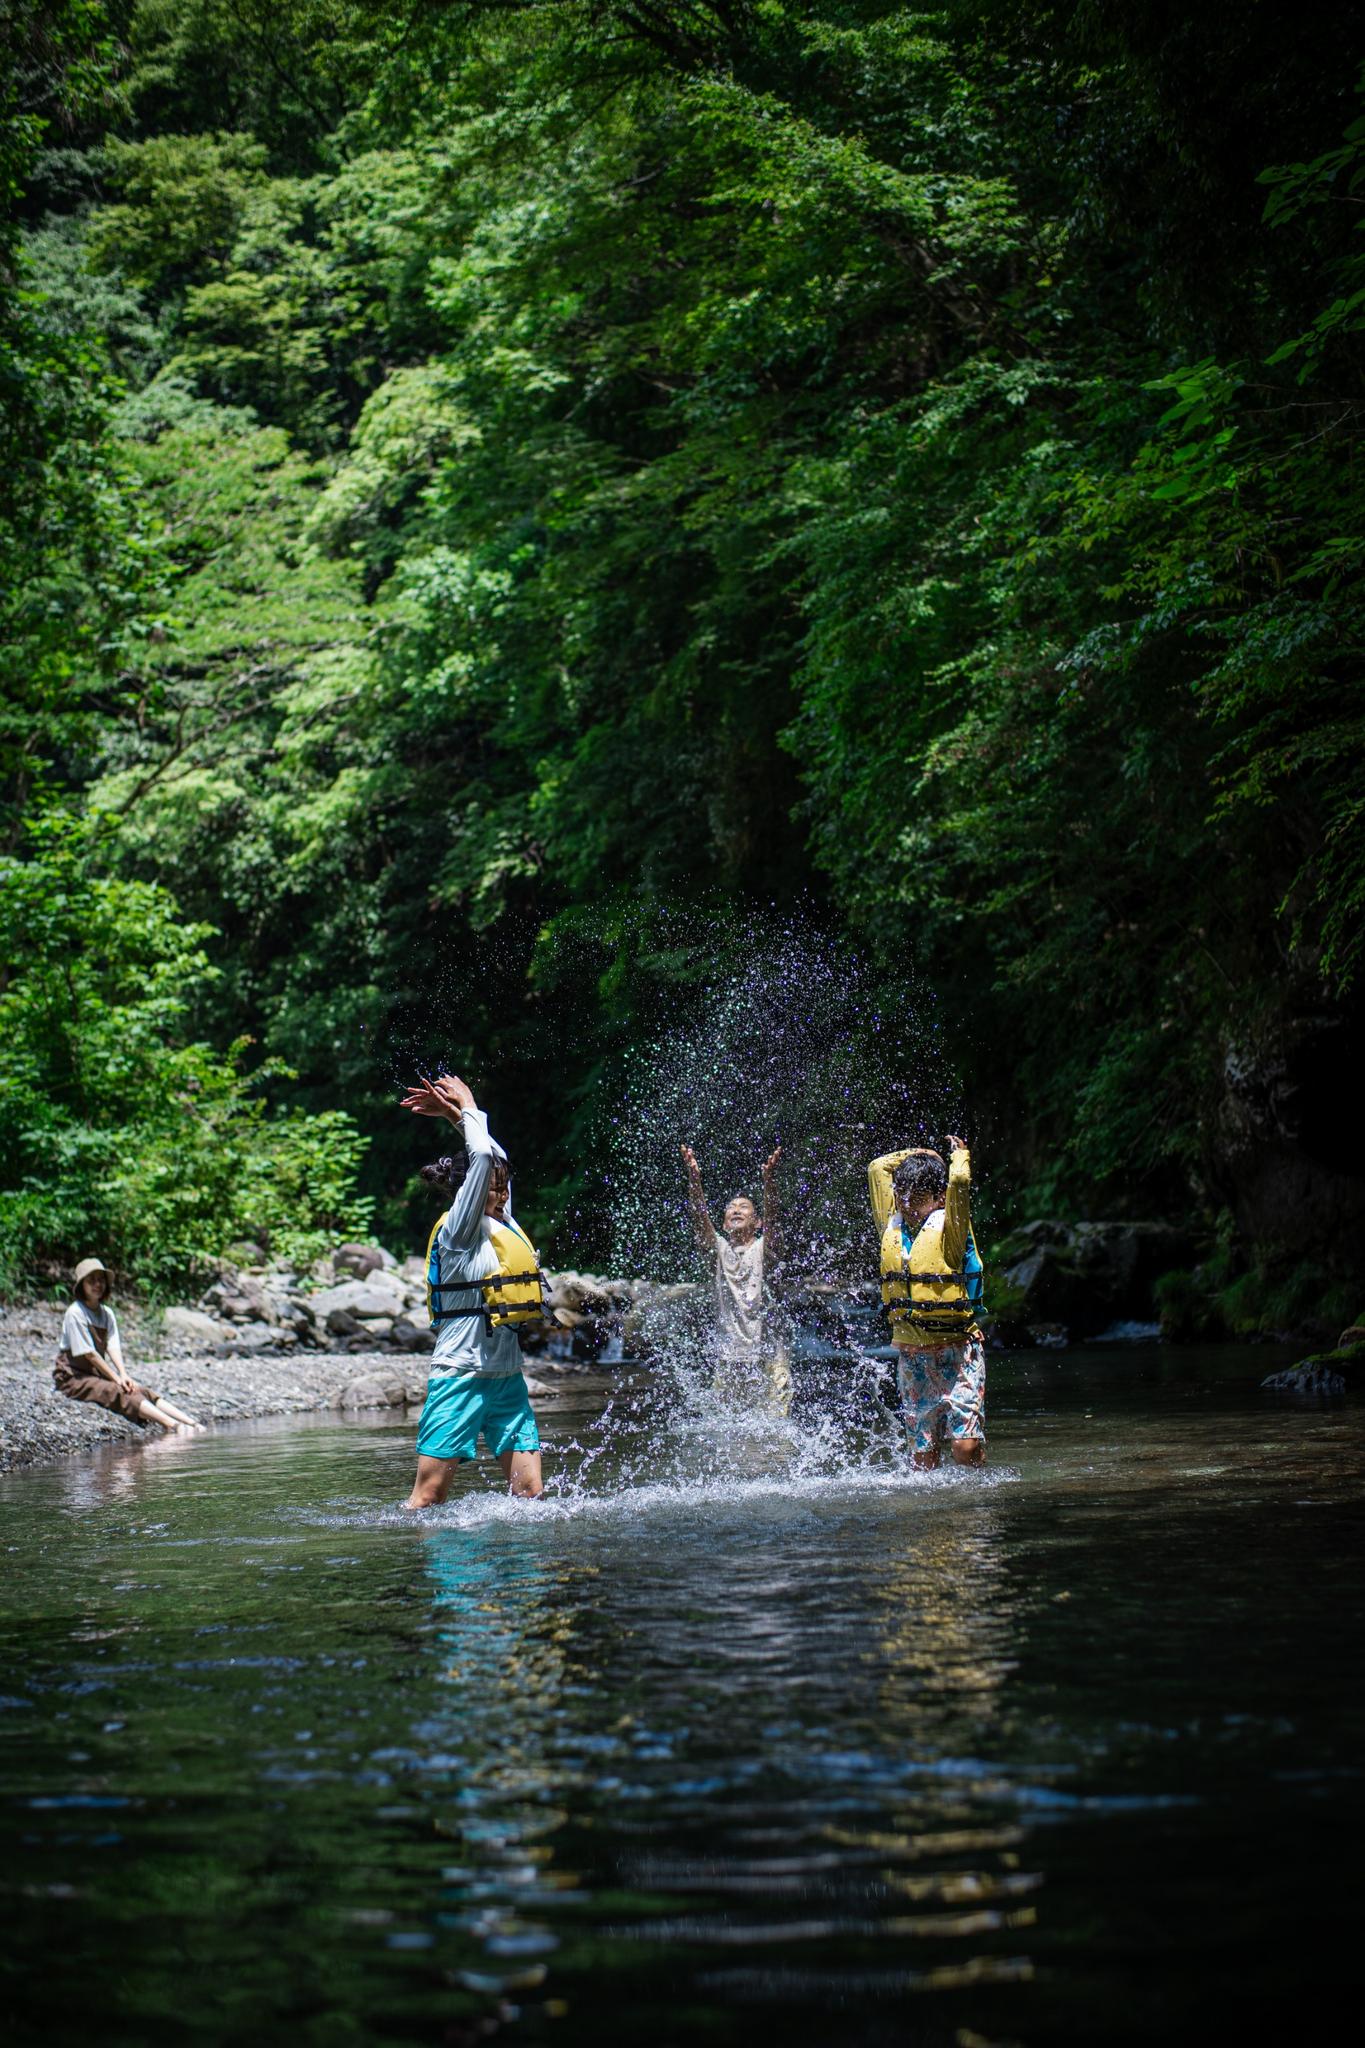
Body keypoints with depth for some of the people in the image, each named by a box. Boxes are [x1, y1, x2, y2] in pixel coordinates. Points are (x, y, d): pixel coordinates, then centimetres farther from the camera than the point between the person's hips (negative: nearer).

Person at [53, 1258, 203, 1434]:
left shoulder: (107, 1314, 10)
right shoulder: (75, 1313, -12)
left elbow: (113, 1347, -1)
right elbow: (89, 1353, -15)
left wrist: (124, 1375, -18)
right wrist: (116, 1378, -15)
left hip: (97, 1374, 7)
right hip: (73, 1377, -7)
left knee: (143, 1392, -13)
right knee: (120, 1393, -28)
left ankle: (193, 1424, -29)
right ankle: (173, 1426, -45)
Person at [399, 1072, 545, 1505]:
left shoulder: (503, 1224, 11)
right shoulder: (459, 1231, -9)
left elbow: (495, 1158, 24)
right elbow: (481, 1157, -17)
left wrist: (455, 1113, 22)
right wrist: (466, 1109, -3)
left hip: (507, 1377, 7)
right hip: (461, 1376, -7)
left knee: (530, 1493, 0)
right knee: (427, 1498, -4)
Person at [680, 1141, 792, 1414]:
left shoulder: (764, 1249, 3)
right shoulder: (718, 1250, 8)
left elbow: (771, 1219, -15)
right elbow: (699, 1218, -6)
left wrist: (769, 1179, -32)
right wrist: (694, 1178, -21)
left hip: (766, 1353, -2)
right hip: (728, 1358, 2)